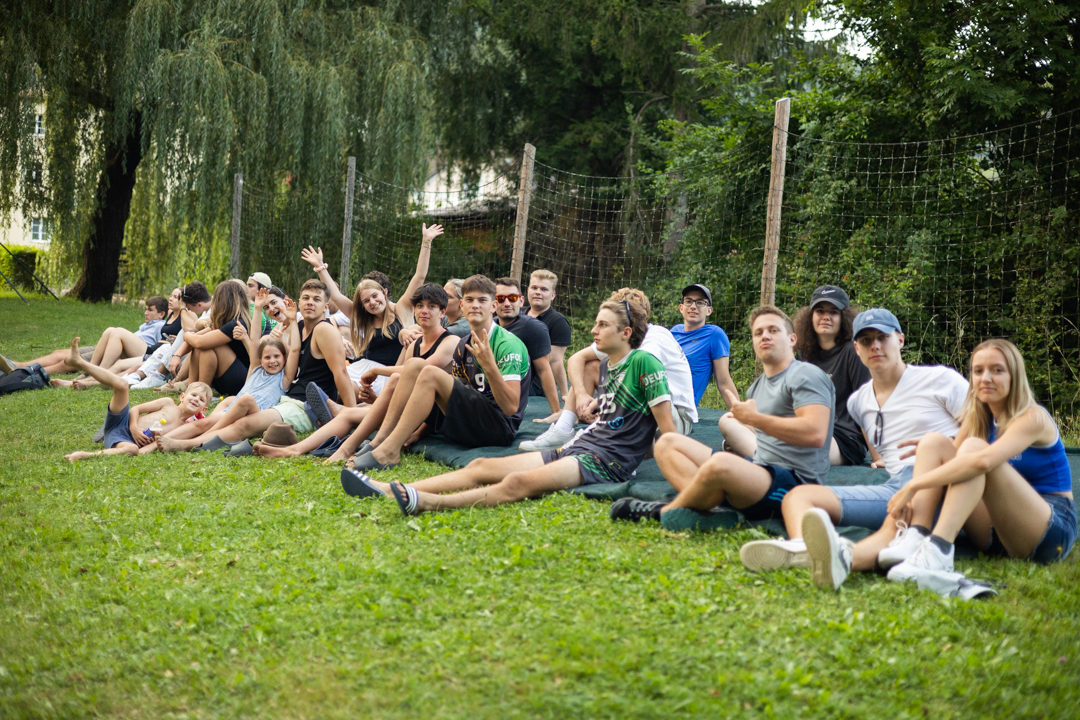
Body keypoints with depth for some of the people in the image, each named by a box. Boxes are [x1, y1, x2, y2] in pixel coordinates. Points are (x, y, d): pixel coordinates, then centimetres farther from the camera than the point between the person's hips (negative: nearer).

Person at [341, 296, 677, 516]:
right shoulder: (606, 364, 20)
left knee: (518, 483, -33)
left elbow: (668, 427, -9)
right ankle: (386, 491, -17)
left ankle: (426, 503, -56)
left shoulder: (644, 363, -5)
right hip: (576, 447, 9)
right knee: (482, 466, -6)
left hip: (607, 461, -9)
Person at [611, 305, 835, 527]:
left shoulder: (806, 376, -4)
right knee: (668, 443, 8)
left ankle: (663, 512, -11)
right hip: (759, 472, 10)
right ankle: (699, 511, -23)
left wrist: (754, 418, -16)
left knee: (720, 464, -40)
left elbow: (815, 434, -20)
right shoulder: (758, 386, 24)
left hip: (794, 481, -10)